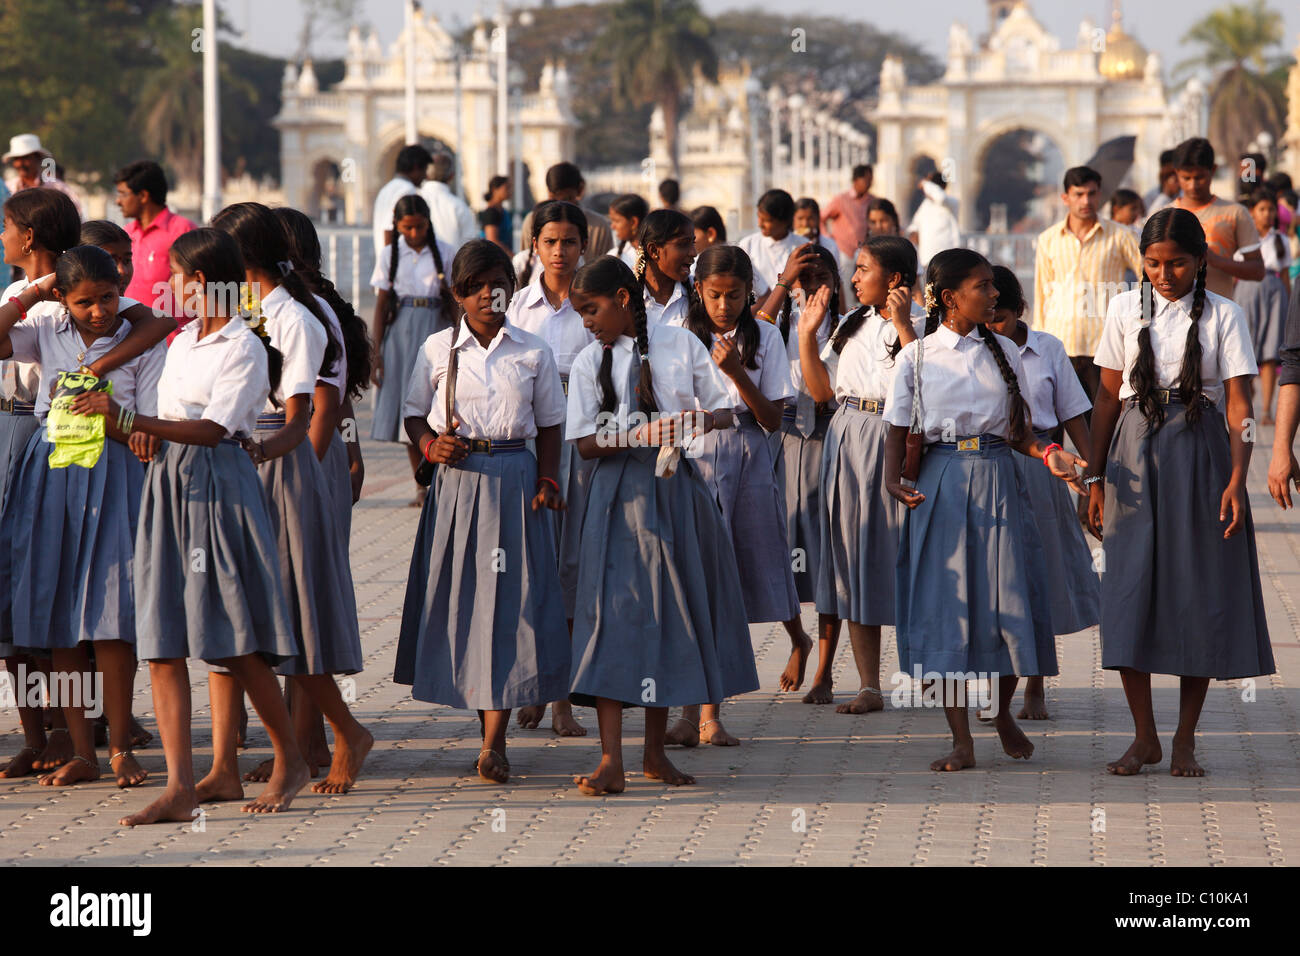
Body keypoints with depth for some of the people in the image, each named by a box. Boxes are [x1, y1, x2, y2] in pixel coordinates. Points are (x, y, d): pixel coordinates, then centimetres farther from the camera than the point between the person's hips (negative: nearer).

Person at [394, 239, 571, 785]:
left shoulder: (533, 352, 7)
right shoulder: (438, 350, 5)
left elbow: (549, 425, 11)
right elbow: (414, 414, 11)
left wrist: (546, 483, -2)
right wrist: (432, 446, -9)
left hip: (514, 479, -1)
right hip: (457, 479, 1)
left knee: (507, 597, -7)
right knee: (460, 596, 1)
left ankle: (494, 741, -10)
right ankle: (490, 728, 14)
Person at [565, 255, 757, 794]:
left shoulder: (682, 345, 5)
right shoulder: (588, 363, 4)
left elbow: (725, 411, 8)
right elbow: (587, 444, -2)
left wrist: (703, 421, -15)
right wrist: (642, 435, -18)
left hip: (676, 488, 1)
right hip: (619, 493, -1)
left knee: (670, 616, 6)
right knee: (613, 613, -11)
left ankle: (656, 753, 18)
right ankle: (611, 760, -14)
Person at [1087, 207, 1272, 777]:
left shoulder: (1223, 316, 0)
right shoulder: (1126, 311, 5)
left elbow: (1239, 404, -5)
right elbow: (1108, 396, 8)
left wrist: (1237, 478, -17)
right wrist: (1095, 476, 4)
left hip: (1201, 453, -1)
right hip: (1135, 455, 1)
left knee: (1200, 596, 0)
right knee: (1130, 595, -4)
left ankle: (1185, 740, 10)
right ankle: (1144, 736, 8)